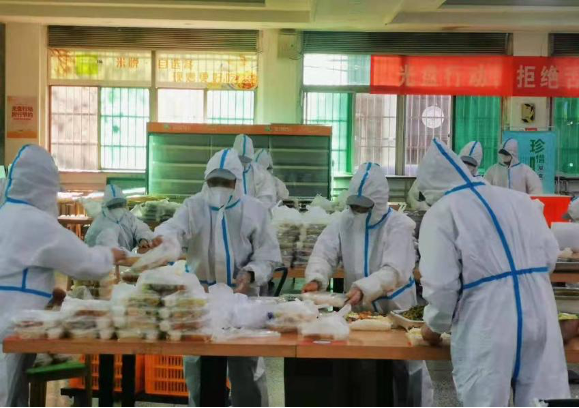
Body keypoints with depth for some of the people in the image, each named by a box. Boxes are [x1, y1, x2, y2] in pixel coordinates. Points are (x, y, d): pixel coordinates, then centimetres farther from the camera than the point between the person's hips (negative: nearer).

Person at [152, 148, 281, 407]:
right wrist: (162, 238, -43)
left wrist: (251, 275, -19)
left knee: (245, 363, 4)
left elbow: (268, 255, -1)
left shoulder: (254, 210, -2)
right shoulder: (194, 206, 0)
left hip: (241, 295, -1)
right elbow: (175, 227, -19)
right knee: (197, 362, 13)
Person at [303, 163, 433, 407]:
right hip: (358, 308, 4)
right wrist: (316, 279, -36)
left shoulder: (399, 226, -18)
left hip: (395, 309, -3)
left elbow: (394, 271, -31)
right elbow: (324, 254, -14)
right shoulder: (344, 222, -5)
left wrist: (363, 289, -47)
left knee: (407, 367, 8)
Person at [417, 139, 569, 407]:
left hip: (487, 324, -5)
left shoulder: (440, 213, -1)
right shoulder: (518, 199, 15)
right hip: (539, 314, 5)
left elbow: (442, 284, -8)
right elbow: (550, 256, 19)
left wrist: (434, 326, 9)